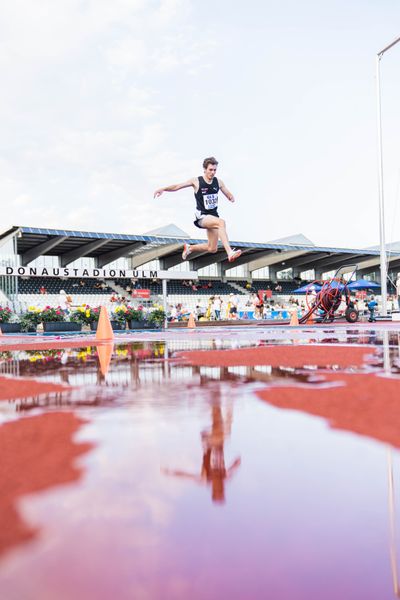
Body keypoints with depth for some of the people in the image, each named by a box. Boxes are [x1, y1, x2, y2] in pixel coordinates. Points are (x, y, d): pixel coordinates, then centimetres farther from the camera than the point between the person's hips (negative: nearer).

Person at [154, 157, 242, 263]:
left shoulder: (218, 182, 4)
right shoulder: (196, 181, -6)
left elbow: (230, 196, 13)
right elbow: (177, 186, -7)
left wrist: (231, 198, -11)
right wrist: (163, 189, -21)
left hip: (213, 215, 6)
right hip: (202, 216, -6)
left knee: (212, 249, 7)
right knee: (221, 222, -36)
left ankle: (189, 248, 34)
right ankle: (230, 253, -45)